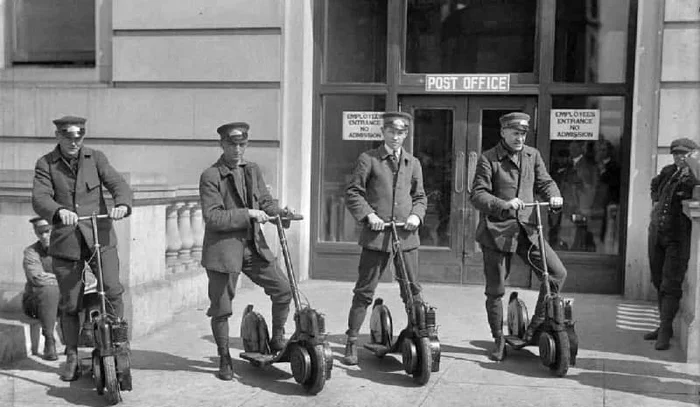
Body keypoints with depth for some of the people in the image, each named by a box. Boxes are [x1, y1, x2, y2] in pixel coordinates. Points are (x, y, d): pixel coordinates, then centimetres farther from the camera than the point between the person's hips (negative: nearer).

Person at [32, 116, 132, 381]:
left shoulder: (96, 158, 6)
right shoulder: (45, 165, 2)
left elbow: (118, 183, -6)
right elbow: (40, 198, -12)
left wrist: (122, 204, -30)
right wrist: (59, 211, -35)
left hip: (100, 237, 0)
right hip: (66, 241, 0)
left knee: (113, 290, -15)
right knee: (70, 304, 6)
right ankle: (72, 358, 23)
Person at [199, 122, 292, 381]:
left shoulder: (253, 170, 9)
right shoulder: (210, 177, -11)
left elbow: (265, 200, 12)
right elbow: (212, 217, -17)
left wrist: (279, 212, -9)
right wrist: (247, 214, -22)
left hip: (253, 244, 5)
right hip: (223, 248, -5)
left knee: (283, 289, 2)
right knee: (221, 308, 4)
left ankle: (277, 340, 22)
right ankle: (224, 359, 23)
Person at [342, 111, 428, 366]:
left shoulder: (413, 163, 14)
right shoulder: (368, 160, 2)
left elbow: (420, 197, 19)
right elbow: (352, 193, 1)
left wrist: (416, 215, -1)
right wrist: (368, 215, -13)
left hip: (406, 235, 3)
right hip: (376, 234, -3)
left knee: (412, 290, 6)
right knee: (364, 291, 2)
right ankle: (352, 342, 10)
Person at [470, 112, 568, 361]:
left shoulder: (532, 155, 10)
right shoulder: (488, 159, -5)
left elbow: (544, 181, 11)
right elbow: (477, 195, -11)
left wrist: (553, 195, -12)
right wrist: (504, 205, -28)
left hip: (526, 229, 4)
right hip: (496, 230, -4)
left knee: (558, 273, -8)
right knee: (495, 290, 4)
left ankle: (536, 326, 10)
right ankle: (498, 340, 22)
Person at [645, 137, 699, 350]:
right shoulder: (668, 171, 9)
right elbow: (655, 184, 30)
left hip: (678, 238, -7)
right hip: (657, 233, 7)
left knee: (670, 285, -7)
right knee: (659, 282, 14)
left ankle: (665, 331, 1)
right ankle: (664, 325, 27)